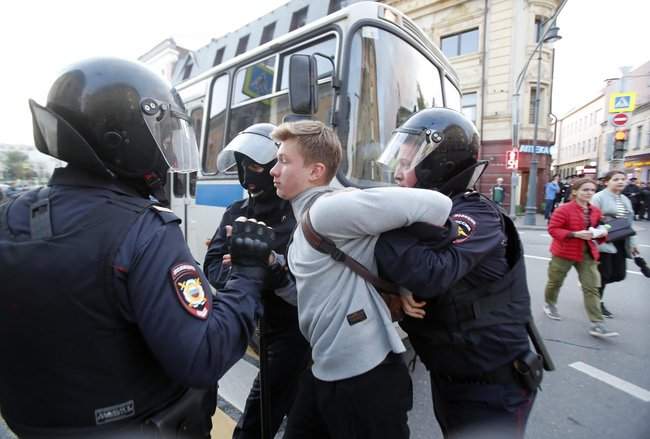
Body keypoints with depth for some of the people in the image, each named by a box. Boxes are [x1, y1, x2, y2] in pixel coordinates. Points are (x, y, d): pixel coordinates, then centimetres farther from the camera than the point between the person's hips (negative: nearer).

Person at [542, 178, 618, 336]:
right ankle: (550, 305, 40)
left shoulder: (596, 211, 4)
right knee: (555, 282, 13)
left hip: (587, 253, 5)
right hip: (564, 252, -5)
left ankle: (597, 324, 2)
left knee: (592, 287, -1)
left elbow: (597, 228, 18)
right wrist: (575, 234, -26)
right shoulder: (564, 209, -16)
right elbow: (553, 229, -18)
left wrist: (601, 233, -5)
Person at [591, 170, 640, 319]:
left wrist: (632, 242, 17)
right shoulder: (598, 197, -10)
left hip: (620, 243, 8)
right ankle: (598, 302, 17)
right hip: (604, 243, -8)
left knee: (619, 275, 7)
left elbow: (629, 223, 19)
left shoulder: (625, 200, 15)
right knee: (604, 274, 0)